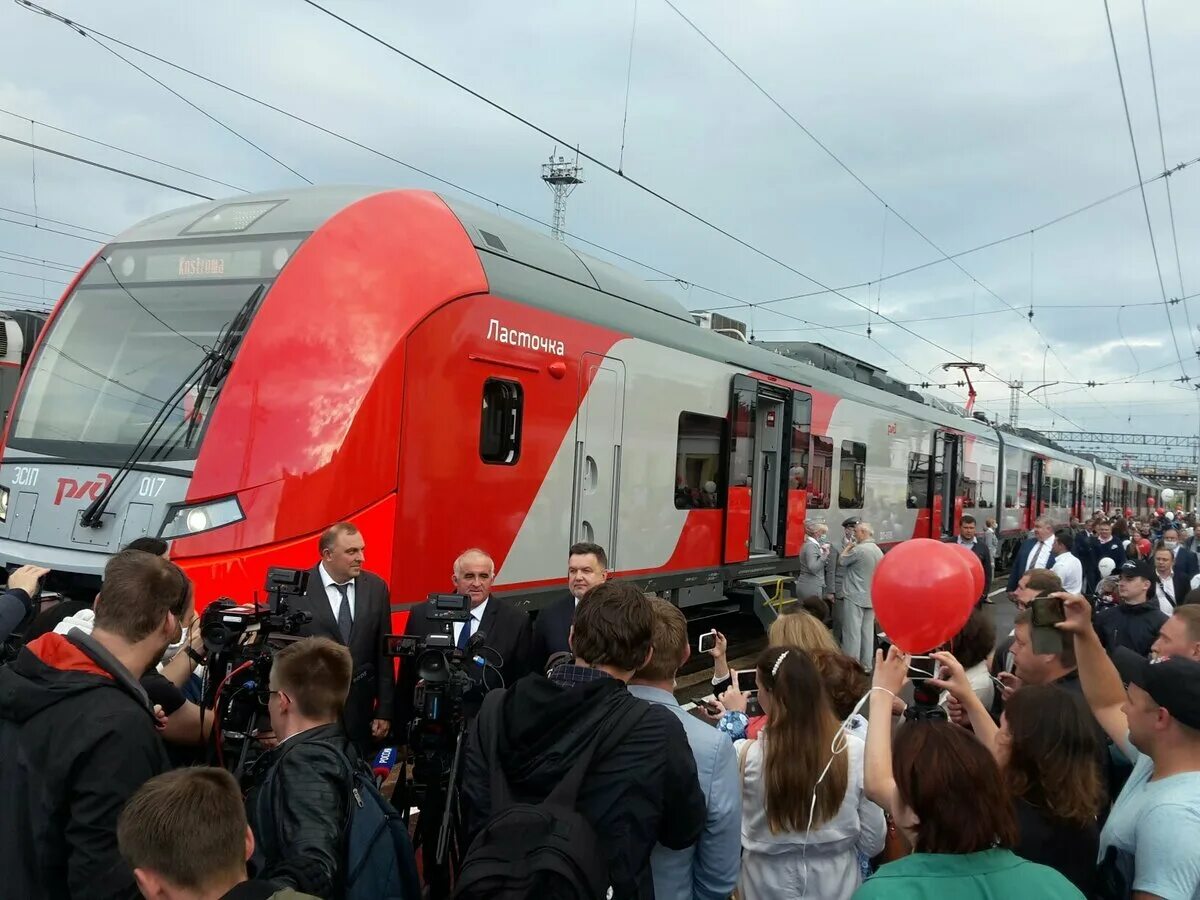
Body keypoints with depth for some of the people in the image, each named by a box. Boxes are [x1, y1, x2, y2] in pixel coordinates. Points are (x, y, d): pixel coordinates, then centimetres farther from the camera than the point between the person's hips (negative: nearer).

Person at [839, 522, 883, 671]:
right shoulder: (879, 551, 9)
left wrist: (847, 548, 8)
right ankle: (866, 666, 16)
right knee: (868, 632, 11)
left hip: (855, 598, -8)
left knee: (852, 633, -3)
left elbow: (841, 562, -5)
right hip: (872, 598, 8)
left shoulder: (859, 549, -17)